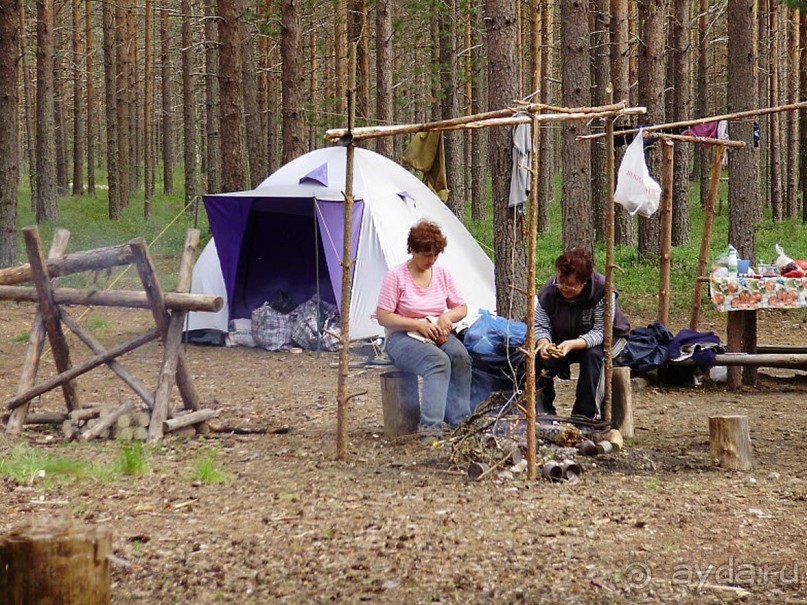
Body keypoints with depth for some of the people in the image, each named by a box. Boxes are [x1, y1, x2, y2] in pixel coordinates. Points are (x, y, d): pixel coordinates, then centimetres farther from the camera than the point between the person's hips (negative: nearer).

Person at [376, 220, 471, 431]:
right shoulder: (396, 276, -7)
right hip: (404, 338, -5)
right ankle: (430, 426, -43)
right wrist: (418, 325, -19)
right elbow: (383, 317, -10)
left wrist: (447, 317, -10)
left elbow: (462, 308, 14)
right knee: (438, 361, -36)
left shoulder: (442, 274, 8)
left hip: (438, 336, 5)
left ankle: (459, 421, -28)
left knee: (461, 356, -29)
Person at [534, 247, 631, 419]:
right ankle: (544, 412, -6)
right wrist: (543, 342, -42)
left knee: (593, 355, -37)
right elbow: (541, 325, -17)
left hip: (606, 337, -3)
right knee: (540, 356, -24)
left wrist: (573, 345, -50)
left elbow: (600, 332, -33)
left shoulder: (603, 290, -32)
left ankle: (586, 415, -28)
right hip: (562, 339, 3)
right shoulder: (549, 290, -21)